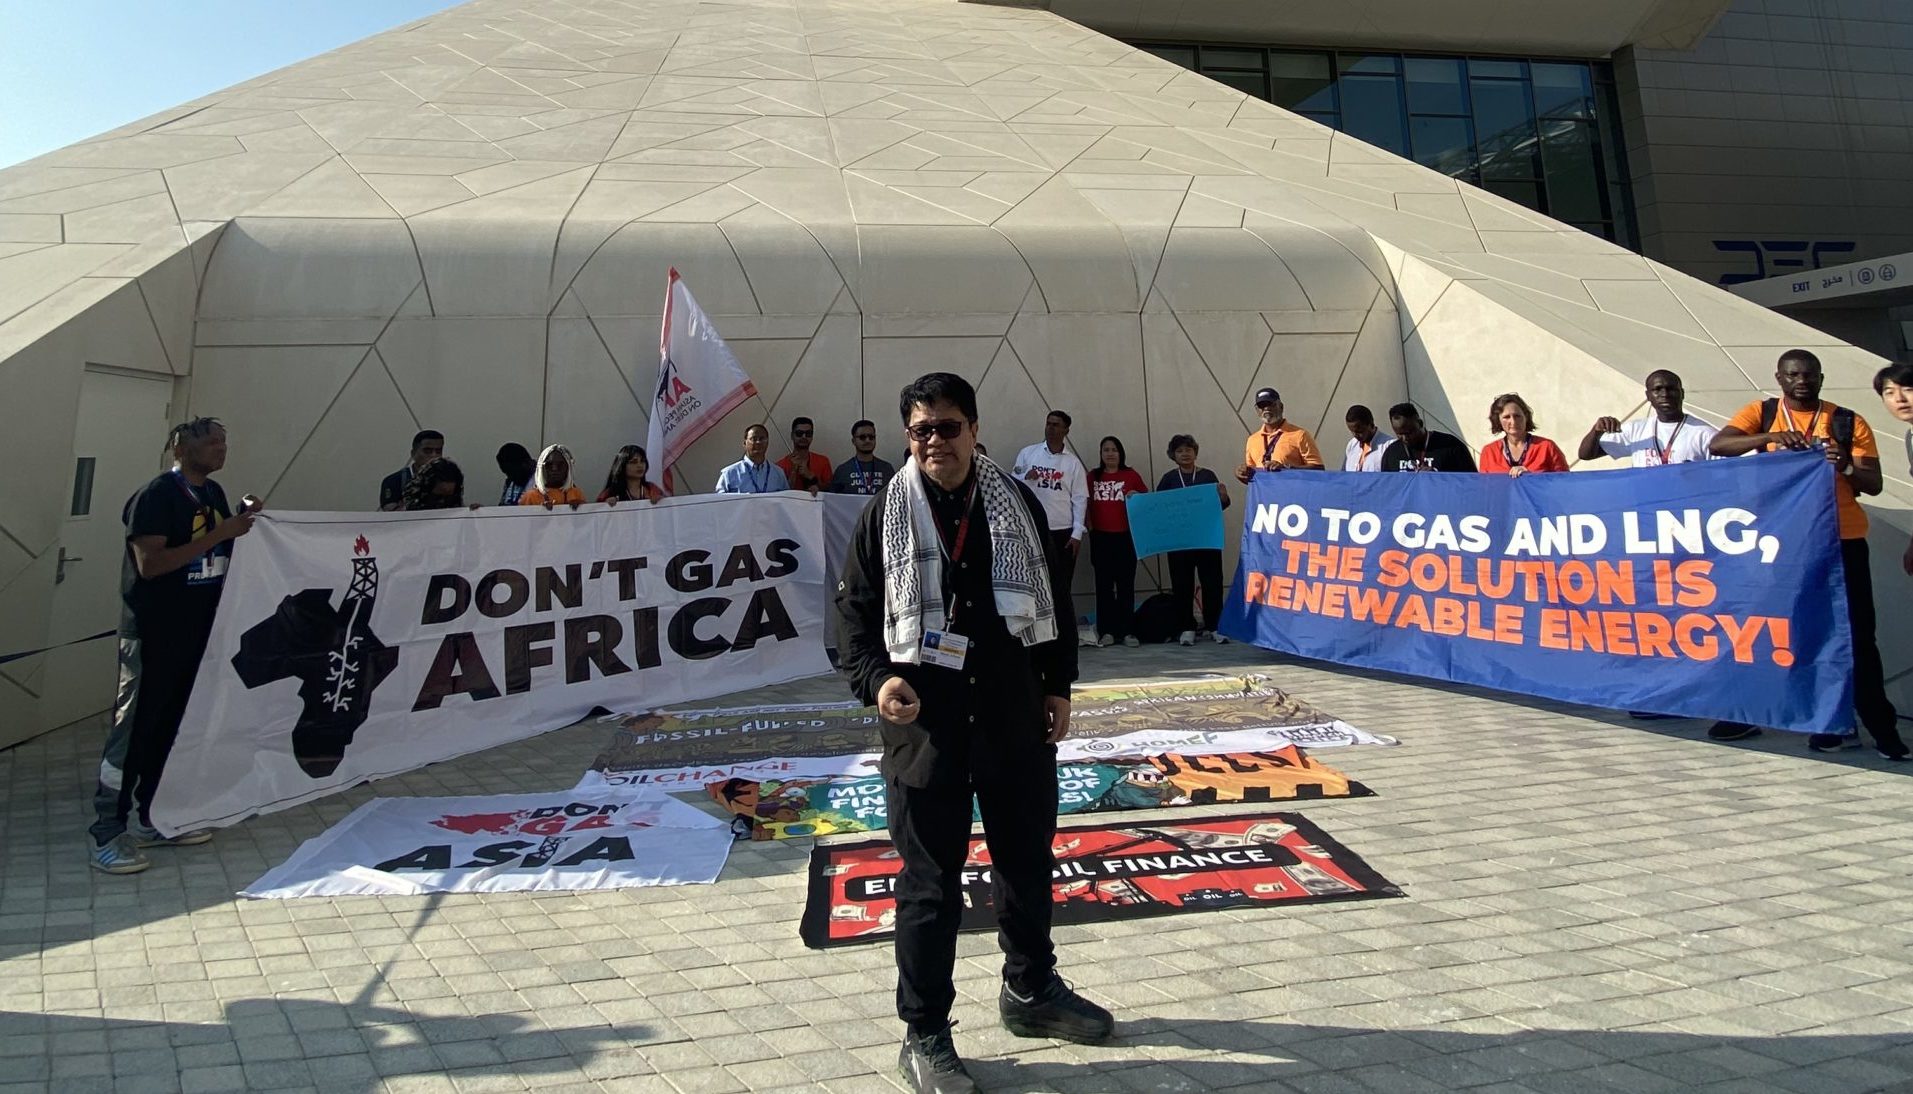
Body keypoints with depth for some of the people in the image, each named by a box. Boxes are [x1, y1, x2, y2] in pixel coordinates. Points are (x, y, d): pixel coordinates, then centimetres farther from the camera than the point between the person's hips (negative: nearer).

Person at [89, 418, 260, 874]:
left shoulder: (215, 493, 10)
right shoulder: (155, 496, -13)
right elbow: (150, 564, -22)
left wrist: (244, 523, 2)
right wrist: (220, 534, -24)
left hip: (198, 630, 8)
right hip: (154, 631, -8)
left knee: (174, 725, 14)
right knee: (134, 727, -3)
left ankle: (152, 819, 25)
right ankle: (106, 836, 5)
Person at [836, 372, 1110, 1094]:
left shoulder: (1017, 503, 5)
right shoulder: (886, 514, -3)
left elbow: (1053, 599, 12)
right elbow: (854, 611, 0)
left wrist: (1057, 687, 9)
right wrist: (875, 680, -16)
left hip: (1015, 712, 4)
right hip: (925, 718, -3)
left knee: (1027, 859, 18)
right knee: (930, 880, 5)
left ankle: (1030, 991, 41)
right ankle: (924, 1035, 21)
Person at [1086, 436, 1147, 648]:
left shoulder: (1131, 475, 2)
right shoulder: (1093, 476, 7)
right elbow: (1086, 503, 13)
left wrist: (1137, 495, -12)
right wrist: (1089, 526, 2)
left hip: (1125, 536, -1)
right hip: (1100, 537, 2)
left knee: (1126, 585, 2)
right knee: (1104, 585, 5)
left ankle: (1127, 631, 5)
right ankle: (1107, 631, 10)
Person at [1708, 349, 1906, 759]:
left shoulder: (1849, 423, 6)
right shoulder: (1761, 413, 5)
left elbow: (1873, 485, 4)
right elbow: (1717, 445, -12)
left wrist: (1847, 468, -17)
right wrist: (1768, 438, -26)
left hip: (1841, 540, 0)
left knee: (1855, 635, 1)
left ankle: (1881, 727, 9)